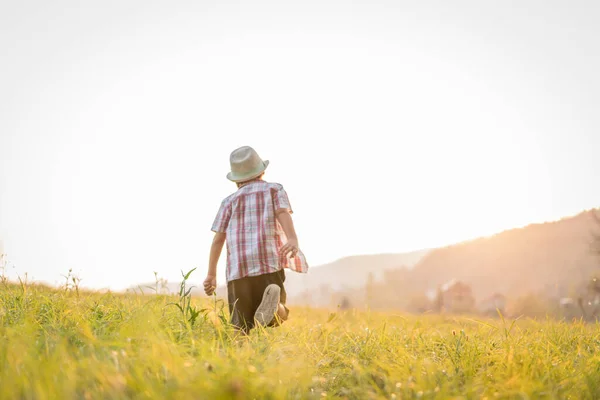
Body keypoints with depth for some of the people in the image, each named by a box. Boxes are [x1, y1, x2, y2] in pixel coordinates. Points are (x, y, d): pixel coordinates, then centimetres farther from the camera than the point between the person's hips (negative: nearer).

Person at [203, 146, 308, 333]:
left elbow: (218, 239, 13)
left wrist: (211, 274, 19)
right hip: (269, 263, -1)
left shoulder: (229, 200, 19)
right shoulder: (275, 189, 16)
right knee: (278, 317, 6)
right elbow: (283, 213, -5)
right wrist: (293, 239, -23)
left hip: (237, 269, 1)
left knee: (240, 327, 4)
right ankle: (274, 303, -28)